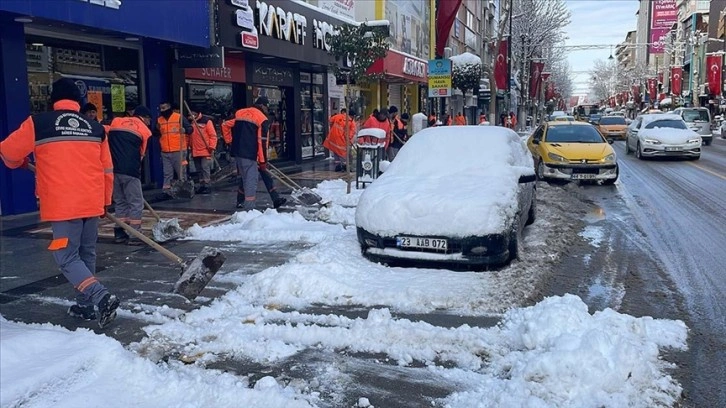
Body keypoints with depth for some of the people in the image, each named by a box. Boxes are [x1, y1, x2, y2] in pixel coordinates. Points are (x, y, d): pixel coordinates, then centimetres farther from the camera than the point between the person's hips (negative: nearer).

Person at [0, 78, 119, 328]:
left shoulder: (38, 123, -3)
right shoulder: (96, 128, 8)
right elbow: (107, 169, 12)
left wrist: (21, 163, 31)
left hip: (62, 205, -4)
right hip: (92, 203, 5)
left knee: (67, 258, 1)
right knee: (87, 254, 17)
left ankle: (101, 297, -16)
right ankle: (85, 305, 24)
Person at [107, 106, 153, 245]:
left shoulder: (115, 121, 18)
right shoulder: (144, 130, 7)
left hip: (113, 169, 5)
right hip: (130, 171, -5)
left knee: (120, 202, 17)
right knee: (136, 203, 4)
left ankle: (119, 234, 19)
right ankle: (135, 236, 1)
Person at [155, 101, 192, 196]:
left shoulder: (179, 117, -3)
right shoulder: (159, 120, 12)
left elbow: (190, 129, -5)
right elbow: (157, 134, 21)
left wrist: (184, 130, -26)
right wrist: (157, 129, 0)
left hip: (178, 151, -4)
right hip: (165, 152, 4)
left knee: (181, 172, 2)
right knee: (167, 173, 6)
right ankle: (166, 190, 9)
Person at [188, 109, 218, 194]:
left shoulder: (206, 120, -7)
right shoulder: (190, 122, 9)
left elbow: (213, 135, -8)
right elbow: (188, 136, 16)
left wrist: (212, 147, -12)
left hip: (205, 151, -6)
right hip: (195, 152, 6)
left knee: (205, 168, -6)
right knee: (199, 170, 11)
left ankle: (207, 186, 1)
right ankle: (202, 186, 20)